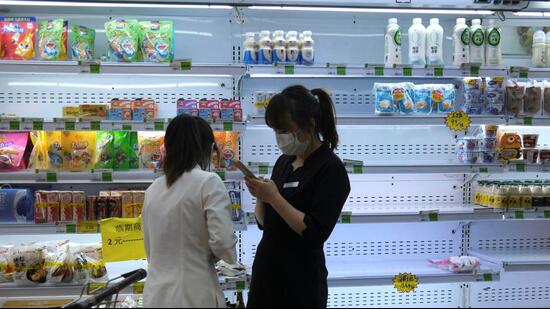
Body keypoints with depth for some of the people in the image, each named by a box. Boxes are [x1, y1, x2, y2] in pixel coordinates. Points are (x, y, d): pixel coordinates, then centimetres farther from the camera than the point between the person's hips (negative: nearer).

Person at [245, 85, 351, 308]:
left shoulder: (330, 169, -14)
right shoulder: (284, 162, 7)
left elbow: (316, 233, -21)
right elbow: (264, 223, 12)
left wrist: (274, 197, -20)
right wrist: (260, 196, -6)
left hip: (301, 282, -7)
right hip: (266, 272, 7)